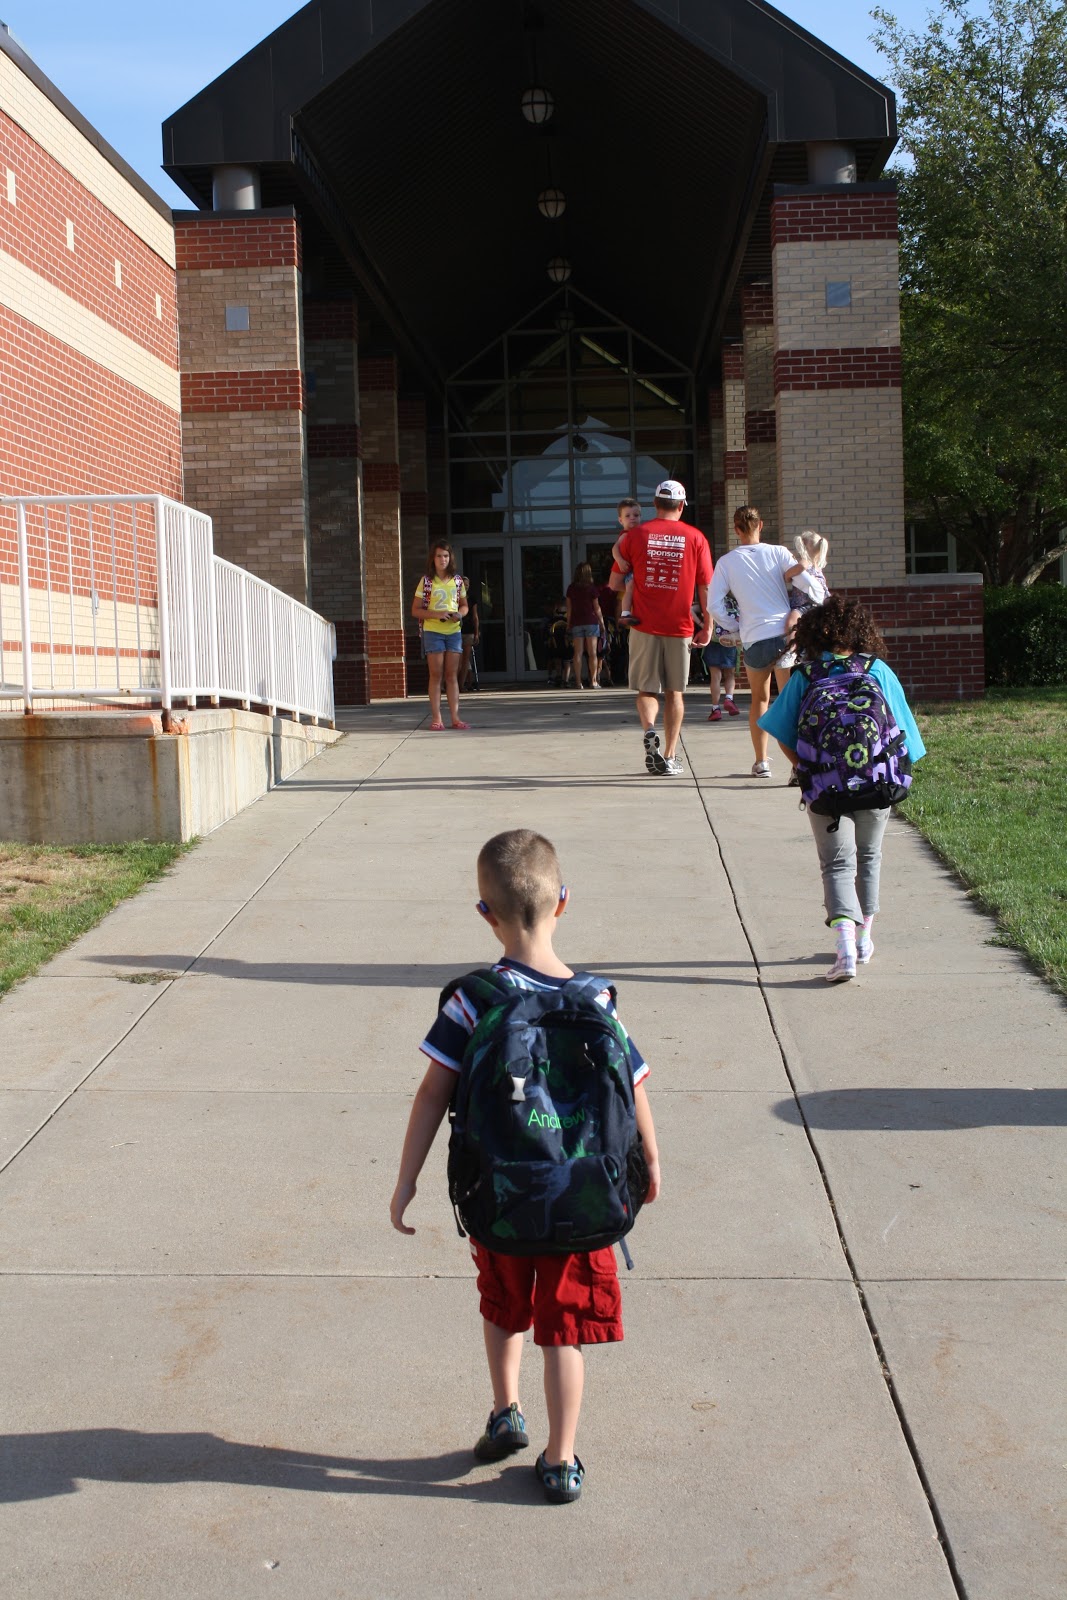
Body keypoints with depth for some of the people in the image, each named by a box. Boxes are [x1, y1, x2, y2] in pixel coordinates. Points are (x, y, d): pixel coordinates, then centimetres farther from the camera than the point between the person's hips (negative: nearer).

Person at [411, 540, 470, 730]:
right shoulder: (426, 581, -2)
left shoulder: (457, 580, 8)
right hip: (433, 631, -3)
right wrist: (436, 614, -17)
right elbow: (415, 610, -3)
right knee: (436, 675, -2)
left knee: (452, 675, 5)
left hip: (454, 631, 3)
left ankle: (455, 717, 7)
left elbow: (464, 605, 17)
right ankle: (436, 718, 0)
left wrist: (460, 614, -7)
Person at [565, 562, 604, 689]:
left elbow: (569, 608, 4)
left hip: (576, 623, 2)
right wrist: (602, 621, 10)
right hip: (591, 621, -2)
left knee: (578, 653, 2)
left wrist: (568, 624, 11)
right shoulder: (591, 587, -3)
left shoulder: (571, 588, 3)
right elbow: (596, 607, 0)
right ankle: (593, 681, -3)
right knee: (592, 653, 0)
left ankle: (578, 682, -1)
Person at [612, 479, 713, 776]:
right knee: (675, 692, 12)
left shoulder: (635, 535, -1)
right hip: (680, 627, 0)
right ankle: (669, 758, 12)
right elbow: (705, 587, 1)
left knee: (646, 689, 11)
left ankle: (648, 730, -18)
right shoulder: (695, 537, 0)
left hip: (645, 626, 0)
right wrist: (707, 626, 8)